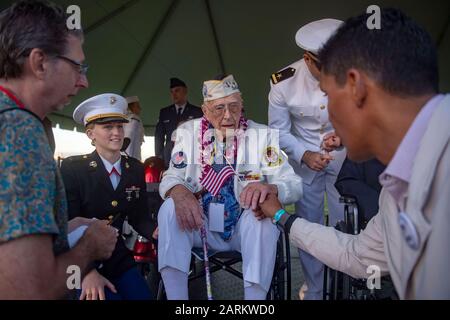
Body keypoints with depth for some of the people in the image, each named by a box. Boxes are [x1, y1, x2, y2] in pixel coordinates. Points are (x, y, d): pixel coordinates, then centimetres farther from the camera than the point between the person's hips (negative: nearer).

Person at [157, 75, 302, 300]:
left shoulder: (263, 135, -5)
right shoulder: (188, 132, 0)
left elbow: (294, 184, -12)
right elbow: (170, 177, -5)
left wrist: (269, 188, -37)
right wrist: (179, 193, -31)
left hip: (247, 227, -1)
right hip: (202, 226, 2)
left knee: (263, 214, -32)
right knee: (170, 208, -25)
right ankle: (175, 296, -20)